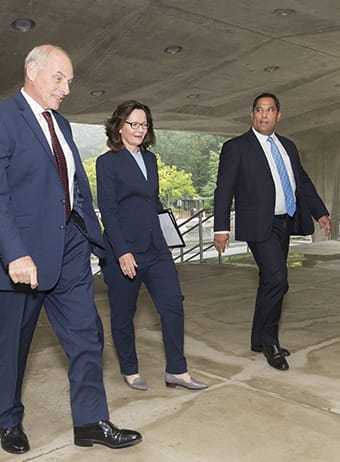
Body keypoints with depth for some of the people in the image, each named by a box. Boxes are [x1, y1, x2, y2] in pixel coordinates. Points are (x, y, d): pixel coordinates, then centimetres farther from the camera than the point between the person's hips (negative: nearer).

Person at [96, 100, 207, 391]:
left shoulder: (150, 159, 14)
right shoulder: (107, 162, -6)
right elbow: (107, 210, -12)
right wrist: (122, 252, -18)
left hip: (155, 247, 6)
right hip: (123, 250, -6)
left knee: (173, 304, 1)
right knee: (123, 313, 8)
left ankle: (177, 371, 11)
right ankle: (130, 371, 25)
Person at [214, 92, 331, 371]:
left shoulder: (288, 146, 17)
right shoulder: (236, 148, -2)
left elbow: (303, 182, 21)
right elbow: (224, 190, -7)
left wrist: (321, 213, 14)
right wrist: (221, 227, -14)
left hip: (285, 223, 7)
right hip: (259, 225, -7)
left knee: (271, 282, 12)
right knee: (277, 280, -16)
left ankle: (262, 340, 25)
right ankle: (268, 339, 4)